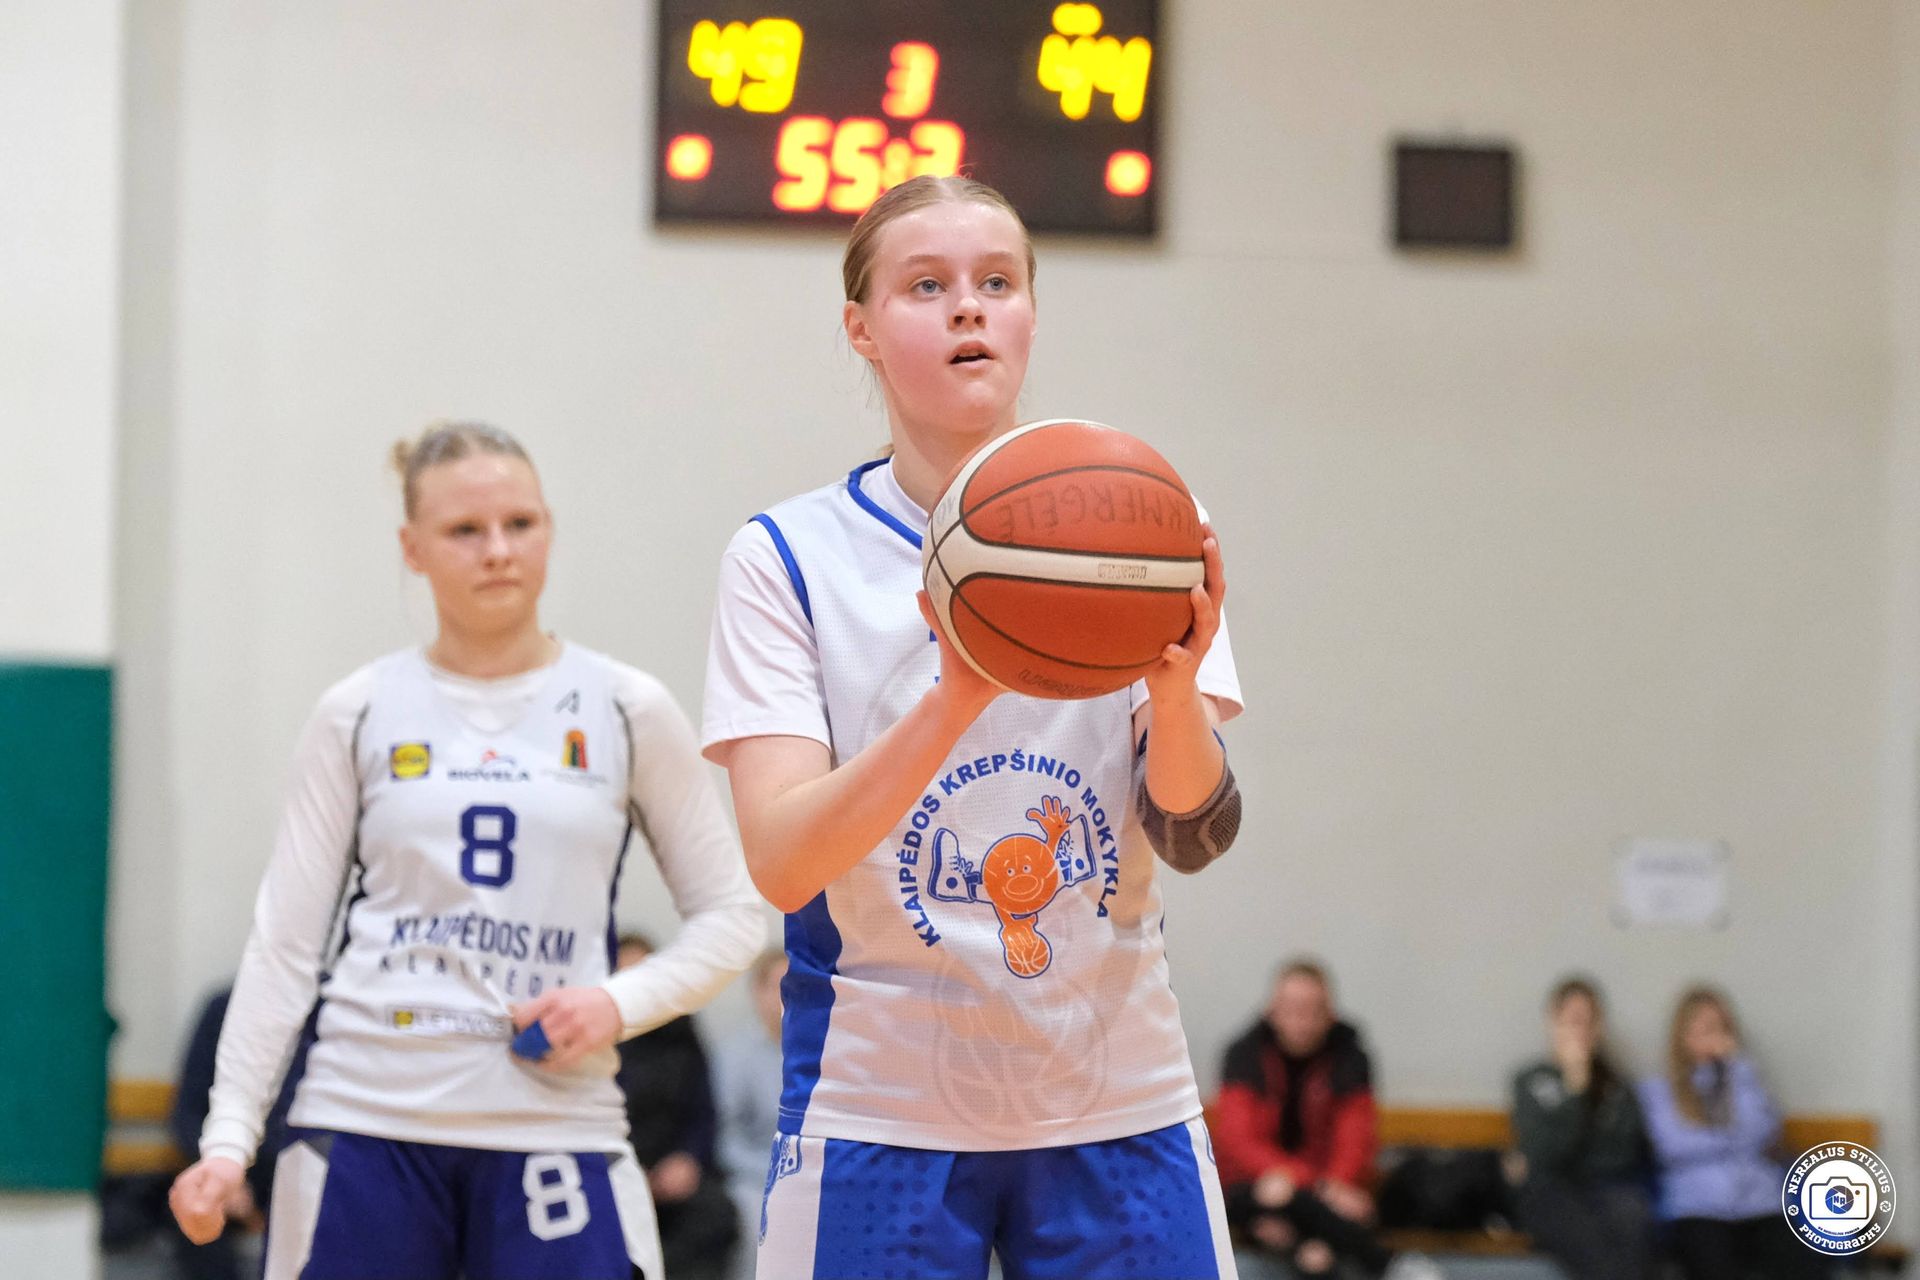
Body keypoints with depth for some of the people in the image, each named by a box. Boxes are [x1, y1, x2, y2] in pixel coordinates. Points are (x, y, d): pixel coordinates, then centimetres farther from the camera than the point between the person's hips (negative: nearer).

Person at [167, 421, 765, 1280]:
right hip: (366, 1124, 0)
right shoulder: (358, 717, 6)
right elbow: (284, 942, 6)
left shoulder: (624, 711, 5)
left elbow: (729, 914, 10)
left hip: (556, 1126, 0)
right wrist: (228, 1136, -2)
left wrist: (621, 1002, -8)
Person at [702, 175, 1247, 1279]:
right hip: (879, 1109, -1)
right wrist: (957, 697, -29)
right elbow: (782, 861, -14)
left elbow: (1195, 835, -7)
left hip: (1118, 1101, 2)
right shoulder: (789, 558, -2)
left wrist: (1176, 686, -28)